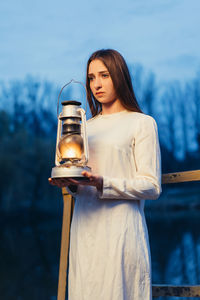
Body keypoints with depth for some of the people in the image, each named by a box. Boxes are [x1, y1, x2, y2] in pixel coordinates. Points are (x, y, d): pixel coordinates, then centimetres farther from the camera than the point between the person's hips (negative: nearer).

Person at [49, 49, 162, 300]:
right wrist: (71, 183, 0)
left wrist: (103, 184, -19)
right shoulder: (86, 126, 19)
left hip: (121, 231, -5)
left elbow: (151, 186, -6)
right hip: (85, 229, 5)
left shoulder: (142, 123, 1)